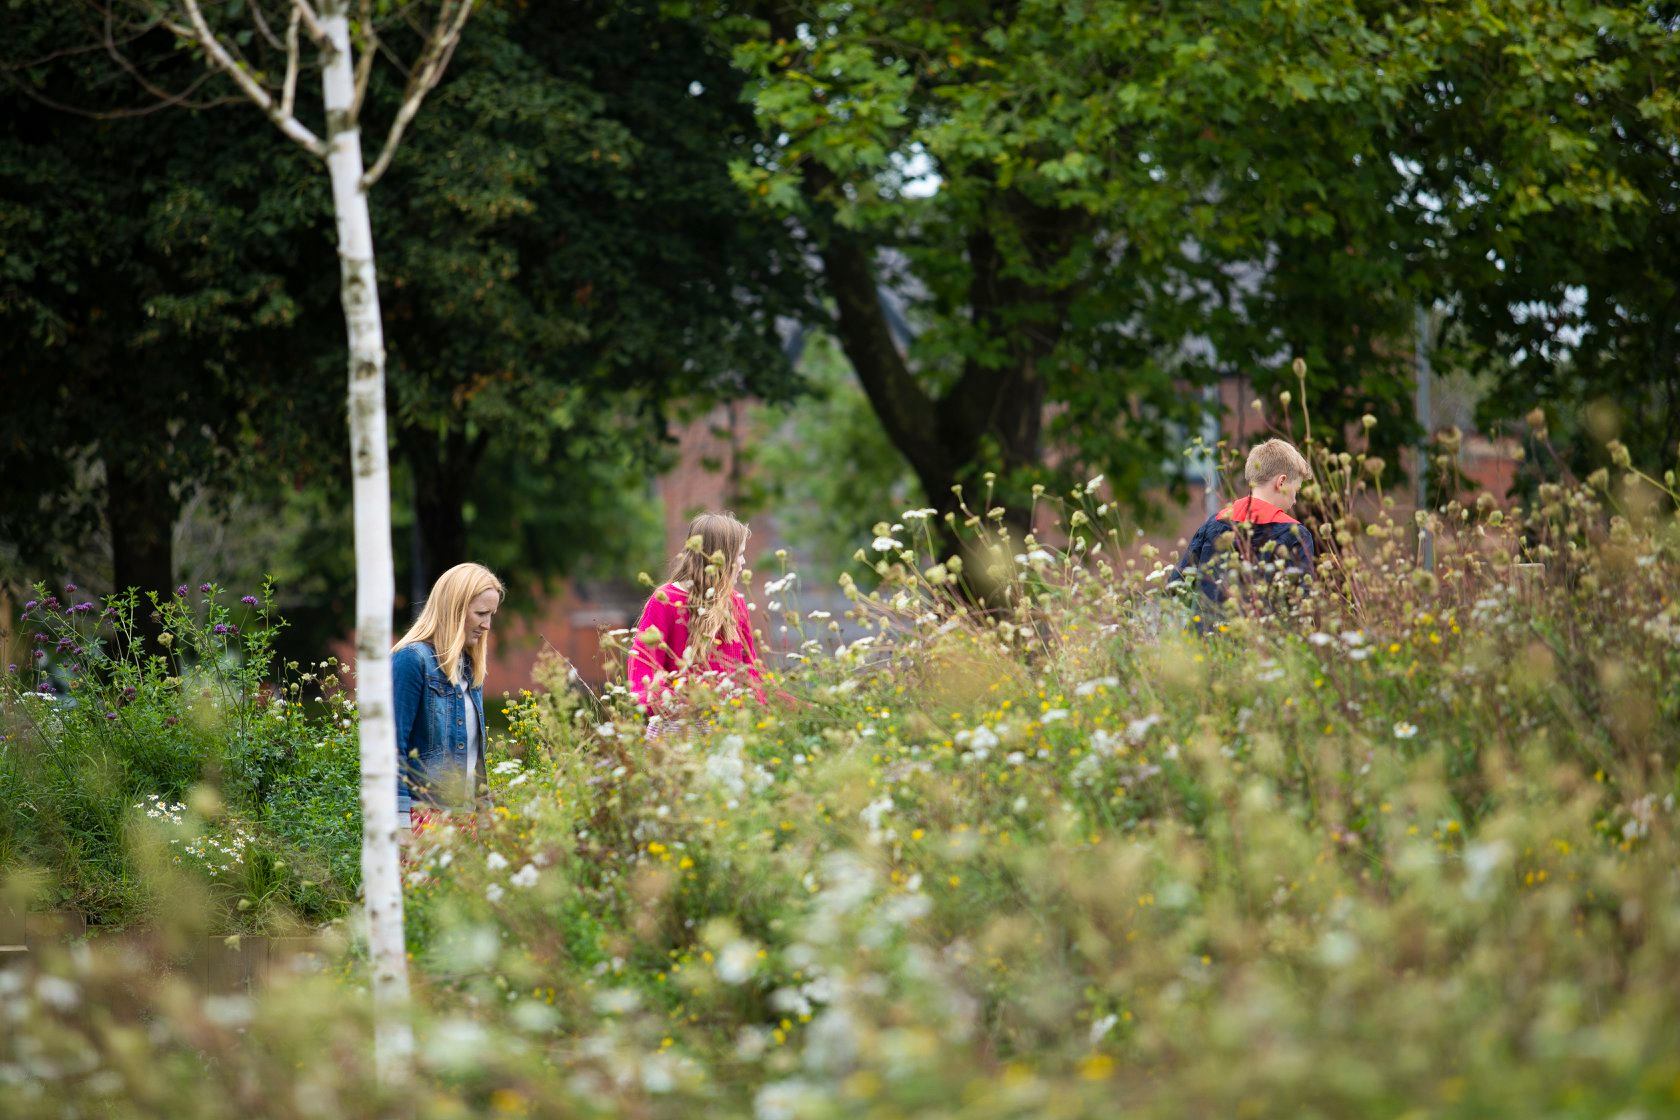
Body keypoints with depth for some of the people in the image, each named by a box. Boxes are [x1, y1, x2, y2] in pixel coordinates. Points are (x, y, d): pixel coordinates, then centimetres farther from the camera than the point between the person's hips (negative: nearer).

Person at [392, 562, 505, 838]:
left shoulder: (470, 667, 16)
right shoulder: (411, 660, -9)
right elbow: (393, 746, -13)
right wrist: (400, 825, -17)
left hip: (463, 815, 7)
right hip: (422, 814, -7)